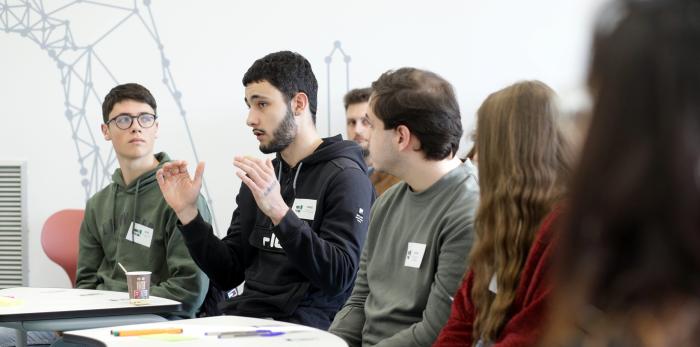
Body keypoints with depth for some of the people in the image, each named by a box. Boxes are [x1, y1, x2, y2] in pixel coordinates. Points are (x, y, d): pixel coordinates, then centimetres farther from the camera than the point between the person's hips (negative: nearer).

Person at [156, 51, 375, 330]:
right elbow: (228, 275, 15)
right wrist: (186, 212, 3)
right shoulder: (260, 176, 16)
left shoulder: (345, 176, -5)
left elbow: (338, 278, -17)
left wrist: (279, 211, -26)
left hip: (303, 326, -6)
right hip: (244, 316, 6)